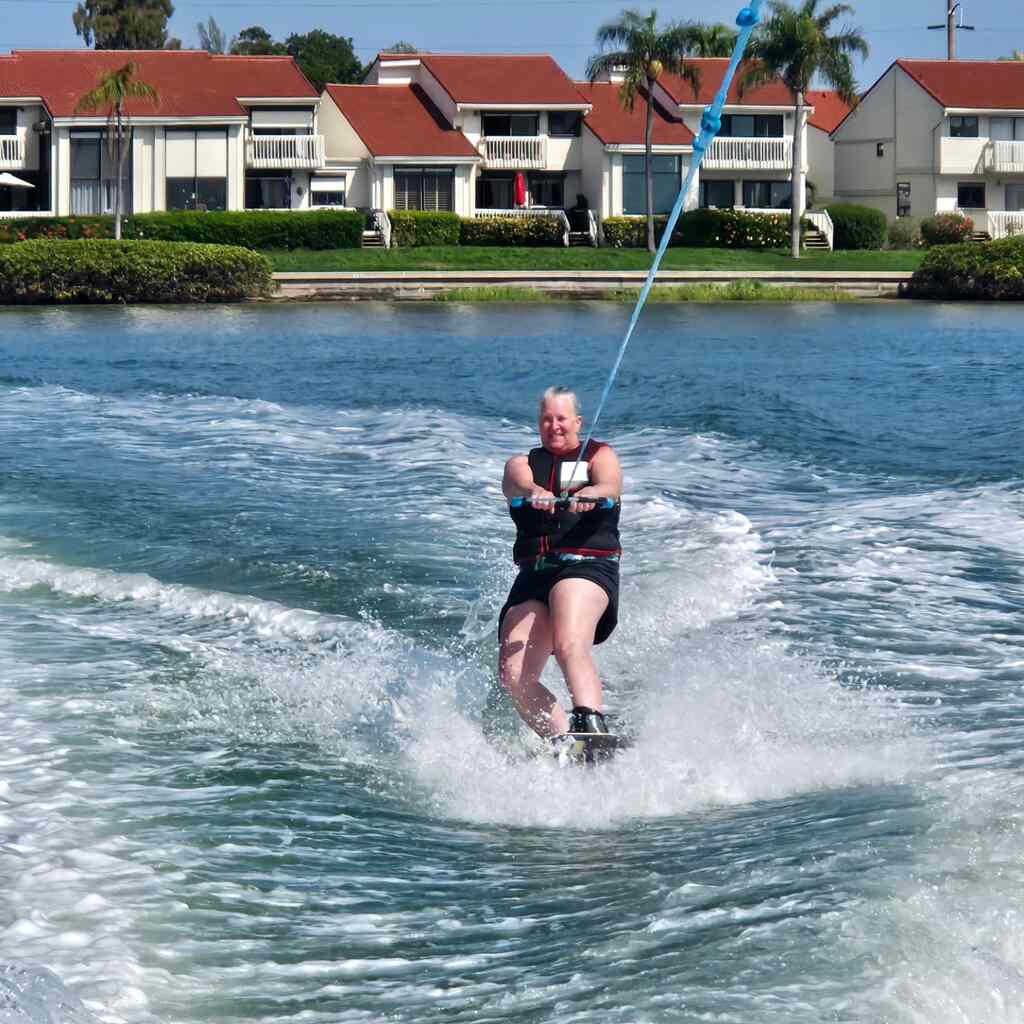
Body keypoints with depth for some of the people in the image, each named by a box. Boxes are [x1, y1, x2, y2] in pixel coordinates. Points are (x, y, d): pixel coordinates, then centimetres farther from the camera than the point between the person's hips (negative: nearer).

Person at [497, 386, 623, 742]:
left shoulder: (599, 456, 15)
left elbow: (610, 486, -9)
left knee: (569, 646, -33)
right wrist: (534, 494, -30)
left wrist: (587, 495, -34)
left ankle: (590, 725, -47)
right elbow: (518, 484, -4)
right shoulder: (523, 464, 21)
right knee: (514, 677, -15)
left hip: (587, 566, -4)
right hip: (534, 575, 4)